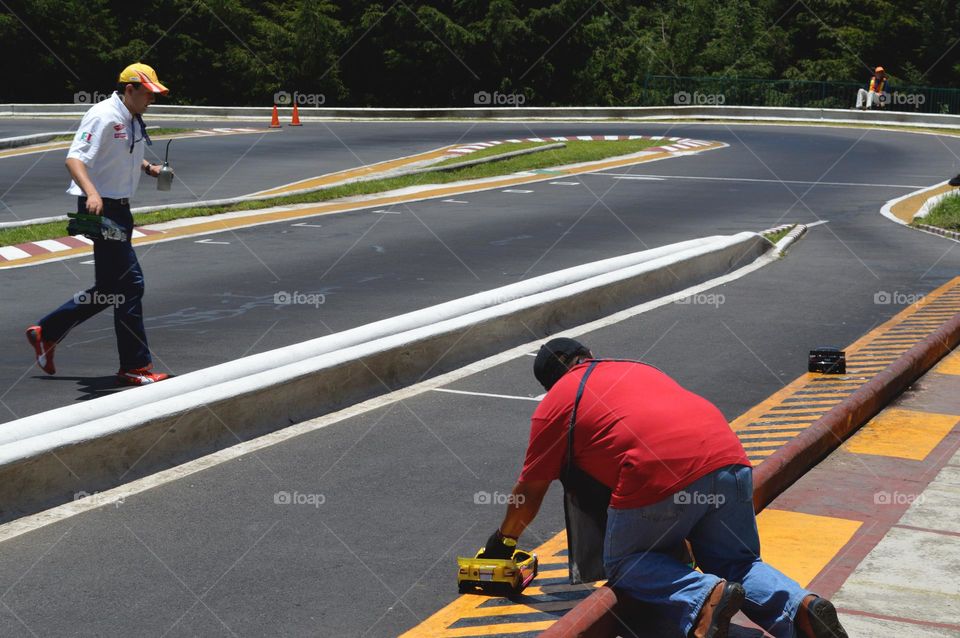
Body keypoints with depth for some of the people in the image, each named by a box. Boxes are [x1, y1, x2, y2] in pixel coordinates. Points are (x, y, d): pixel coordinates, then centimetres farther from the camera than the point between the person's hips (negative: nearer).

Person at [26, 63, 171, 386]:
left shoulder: (133, 121, 14)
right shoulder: (103, 116, -16)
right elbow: (74, 158, -26)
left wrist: (149, 168, 12)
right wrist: (92, 193, -41)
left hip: (119, 208, 10)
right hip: (99, 208, -10)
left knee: (109, 288, 14)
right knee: (129, 283, -10)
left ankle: (46, 333, 27)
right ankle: (135, 366, -3)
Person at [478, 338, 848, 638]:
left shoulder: (556, 402, 15)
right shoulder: (637, 368, 33)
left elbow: (531, 490, 21)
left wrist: (505, 539, 38)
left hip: (661, 478, -6)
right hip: (729, 460, 6)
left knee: (624, 563, 16)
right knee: (737, 564, 22)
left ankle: (703, 598, -10)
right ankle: (799, 607, -6)